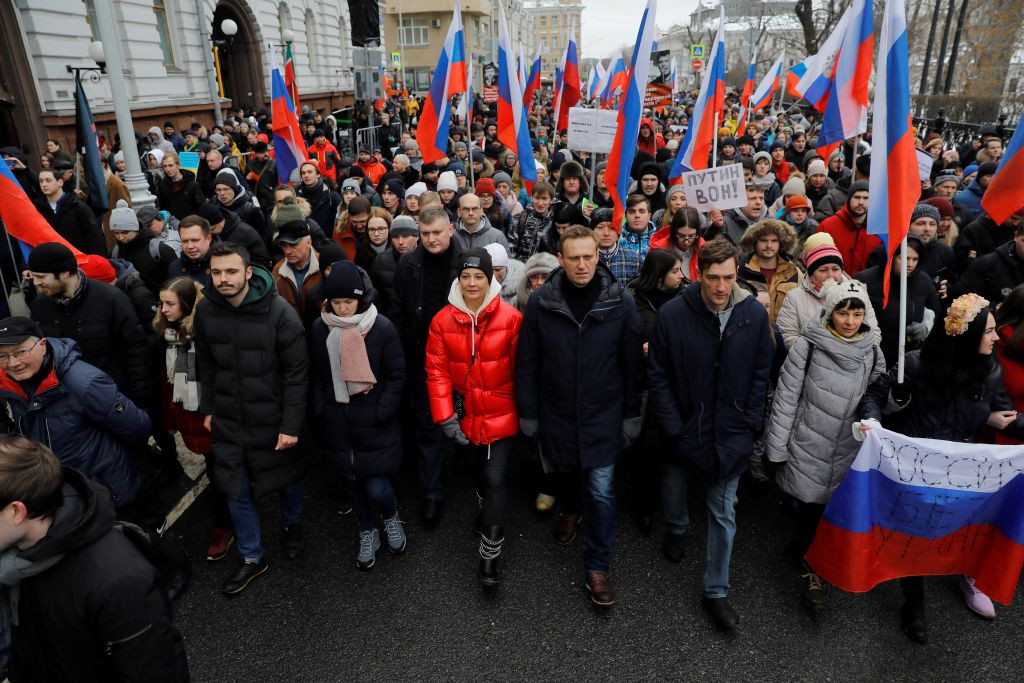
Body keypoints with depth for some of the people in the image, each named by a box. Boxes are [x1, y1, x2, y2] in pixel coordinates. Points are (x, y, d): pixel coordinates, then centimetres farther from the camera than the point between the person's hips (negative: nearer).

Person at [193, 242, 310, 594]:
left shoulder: (279, 312, -20)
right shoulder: (205, 309, -6)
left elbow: (297, 373, -16)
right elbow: (206, 364, 9)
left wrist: (291, 424, -17)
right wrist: (208, 408, 10)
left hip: (272, 418, -3)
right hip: (228, 420, 3)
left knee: (286, 479, 18)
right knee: (237, 492, 11)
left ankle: (291, 525, 49)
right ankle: (252, 557, 32)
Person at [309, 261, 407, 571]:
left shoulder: (382, 327, -11)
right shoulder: (320, 328, -2)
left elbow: (396, 376, -7)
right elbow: (315, 375, 8)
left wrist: (382, 413, -12)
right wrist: (320, 410, 1)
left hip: (374, 422, -3)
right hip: (337, 423, 4)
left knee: (376, 487, -4)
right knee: (352, 482, 16)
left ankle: (391, 517, 31)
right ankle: (368, 534, 41)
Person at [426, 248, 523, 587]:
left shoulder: (510, 318, -14)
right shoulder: (443, 320, -7)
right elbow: (436, 371, -7)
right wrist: (445, 417, -13)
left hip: (501, 416, -3)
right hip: (465, 417, 3)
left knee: (495, 480, -5)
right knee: (478, 472, 25)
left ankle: (490, 555, 8)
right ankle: (487, 510, 55)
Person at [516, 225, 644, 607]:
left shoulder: (621, 301, -12)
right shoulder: (540, 303, -11)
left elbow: (632, 363, -4)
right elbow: (527, 363, -4)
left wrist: (632, 414, -1)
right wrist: (528, 413, -1)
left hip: (604, 415, -1)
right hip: (557, 414, 1)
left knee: (602, 490, 3)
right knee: (567, 470, 24)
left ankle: (597, 568, 20)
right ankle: (571, 510, 57)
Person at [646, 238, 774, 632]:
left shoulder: (755, 314, -10)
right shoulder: (672, 314, -17)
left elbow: (761, 374, -1)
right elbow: (658, 376, -11)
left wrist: (750, 424, -5)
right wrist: (672, 427, -13)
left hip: (731, 433, 1)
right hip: (683, 429, 0)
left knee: (723, 513, 9)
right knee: (674, 485, 24)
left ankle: (716, 590, 26)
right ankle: (677, 527, 58)